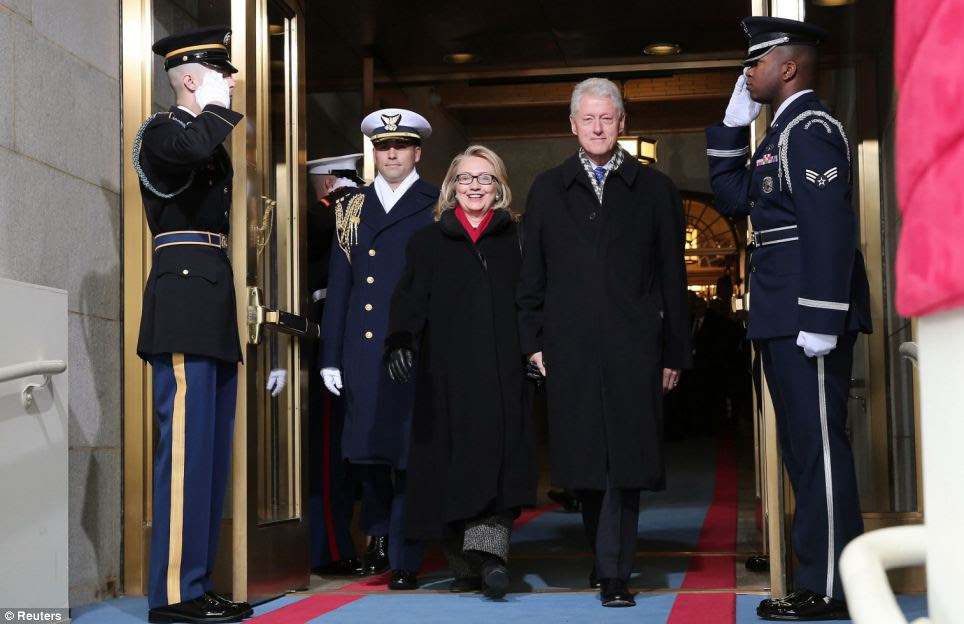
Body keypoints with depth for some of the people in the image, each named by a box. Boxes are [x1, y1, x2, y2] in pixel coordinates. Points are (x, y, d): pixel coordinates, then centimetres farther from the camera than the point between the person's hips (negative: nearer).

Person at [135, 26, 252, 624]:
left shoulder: (213, 137, 25)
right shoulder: (162, 130, -2)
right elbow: (193, 148, -27)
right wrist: (217, 107, -10)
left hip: (213, 306, 10)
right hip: (184, 299, -10)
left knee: (213, 449, 9)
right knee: (186, 445, -10)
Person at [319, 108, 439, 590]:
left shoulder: (437, 208, 3)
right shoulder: (351, 208, 14)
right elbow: (338, 286, 12)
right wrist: (330, 356, 8)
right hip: (362, 349, 4)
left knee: (409, 453, -2)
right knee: (363, 447, 8)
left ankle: (404, 559, 7)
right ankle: (378, 533, 32)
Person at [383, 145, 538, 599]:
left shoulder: (516, 240, 13)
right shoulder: (427, 242, 12)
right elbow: (408, 302, 2)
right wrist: (399, 344, -15)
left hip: (501, 374, 0)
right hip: (445, 377, 0)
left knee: (497, 459, -14)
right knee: (452, 463, 0)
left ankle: (487, 550, -21)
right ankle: (465, 565, 9)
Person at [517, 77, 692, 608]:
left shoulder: (654, 189, 9)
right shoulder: (548, 190, 13)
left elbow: (672, 276, 7)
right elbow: (531, 273, 11)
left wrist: (675, 350, 3)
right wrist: (532, 340, 2)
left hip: (633, 345, -1)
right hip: (569, 347, 2)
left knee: (625, 456, -5)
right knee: (584, 459, 5)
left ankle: (613, 572, 0)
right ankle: (604, 555, 24)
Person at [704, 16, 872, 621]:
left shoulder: (812, 127, -12)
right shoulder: (783, 131, 18)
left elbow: (830, 226, -21)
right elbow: (733, 197, 22)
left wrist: (820, 320, -25)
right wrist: (732, 126, 14)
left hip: (808, 317, -10)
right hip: (782, 319, 10)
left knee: (819, 445, -6)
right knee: (803, 447, 13)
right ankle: (817, 573, 21)